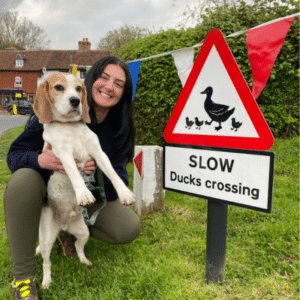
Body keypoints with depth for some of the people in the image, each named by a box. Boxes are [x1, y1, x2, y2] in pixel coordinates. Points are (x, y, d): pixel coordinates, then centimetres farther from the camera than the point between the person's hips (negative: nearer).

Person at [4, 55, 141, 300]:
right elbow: (15, 154, -17)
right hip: (49, 187, -2)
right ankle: (23, 277, -21)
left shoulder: (118, 129, -11)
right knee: (23, 179, -36)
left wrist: (100, 169, -34)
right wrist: (40, 160, -40)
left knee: (129, 229, -15)